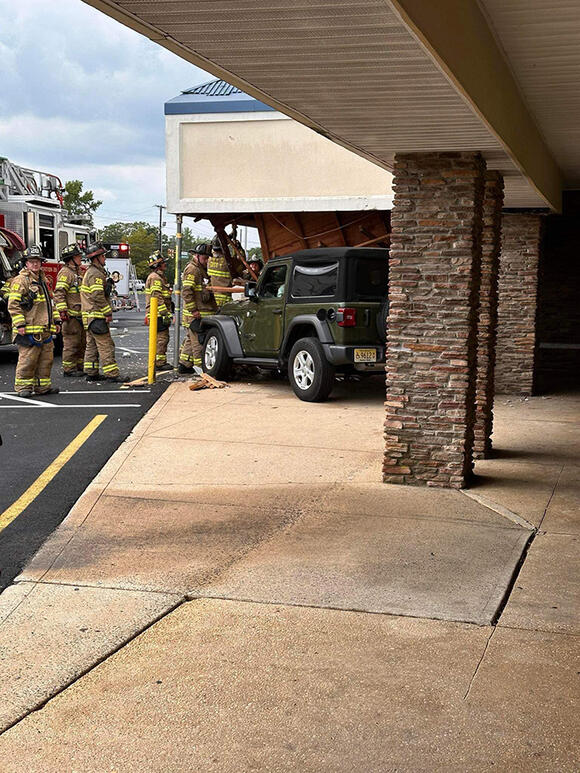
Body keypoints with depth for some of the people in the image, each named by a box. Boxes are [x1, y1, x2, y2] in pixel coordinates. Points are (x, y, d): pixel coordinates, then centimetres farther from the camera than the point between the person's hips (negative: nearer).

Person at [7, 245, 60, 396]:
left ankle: (43, 385, 17)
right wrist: (19, 324, -19)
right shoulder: (20, 281, -7)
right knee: (27, 358, -7)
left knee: (46, 358, 9)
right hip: (29, 330, -8)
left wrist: (56, 320, 23)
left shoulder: (43, 280, 20)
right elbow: (13, 304, -13)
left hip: (45, 330, 8)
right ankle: (23, 386, 0)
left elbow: (49, 303, 28)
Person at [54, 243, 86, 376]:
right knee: (71, 342, -7)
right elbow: (59, 293, -20)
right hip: (71, 315, -10)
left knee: (82, 342, 12)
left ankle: (79, 366, 20)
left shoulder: (77, 272, 19)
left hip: (80, 314, 10)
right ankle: (69, 369, -2)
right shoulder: (65, 273, -11)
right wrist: (62, 311, -25)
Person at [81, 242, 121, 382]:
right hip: (97, 316, -11)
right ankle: (111, 374, -11)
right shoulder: (96, 274, -15)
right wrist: (108, 313, -19)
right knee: (105, 345, -10)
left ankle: (91, 373, 16)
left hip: (89, 316, 11)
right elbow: (98, 295, -23)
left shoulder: (90, 272, 19)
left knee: (92, 346, 12)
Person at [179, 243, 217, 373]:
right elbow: (186, 291, -20)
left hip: (203, 312, 11)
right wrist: (193, 310, -22)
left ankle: (184, 365, 21)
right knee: (198, 341, -9)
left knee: (191, 339, 15)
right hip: (196, 314, -11)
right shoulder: (192, 270, -11)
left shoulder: (201, 270, 21)